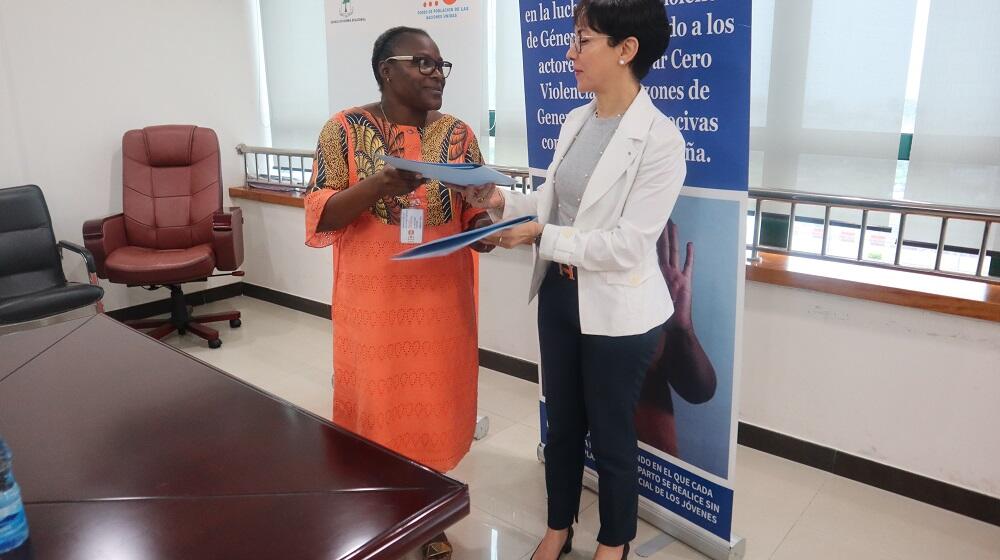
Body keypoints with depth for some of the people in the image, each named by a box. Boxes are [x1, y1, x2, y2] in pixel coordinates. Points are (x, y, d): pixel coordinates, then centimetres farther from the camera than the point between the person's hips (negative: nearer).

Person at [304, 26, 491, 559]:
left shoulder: (458, 134, 5)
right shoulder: (345, 130, -4)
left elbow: (476, 212, 8)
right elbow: (318, 216, -9)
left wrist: (485, 228, -16)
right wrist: (376, 186, -25)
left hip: (440, 303, 3)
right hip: (374, 303, -2)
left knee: (432, 407, 12)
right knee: (376, 406, 10)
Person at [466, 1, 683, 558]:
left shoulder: (660, 138, -19)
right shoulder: (575, 121, 4)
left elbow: (628, 244, -24)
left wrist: (540, 235, -23)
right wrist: (504, 201, -6)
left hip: (617, 312, -7)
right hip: (559, 296, 7)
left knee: (611, 435, 13)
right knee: (562, 423, 21)